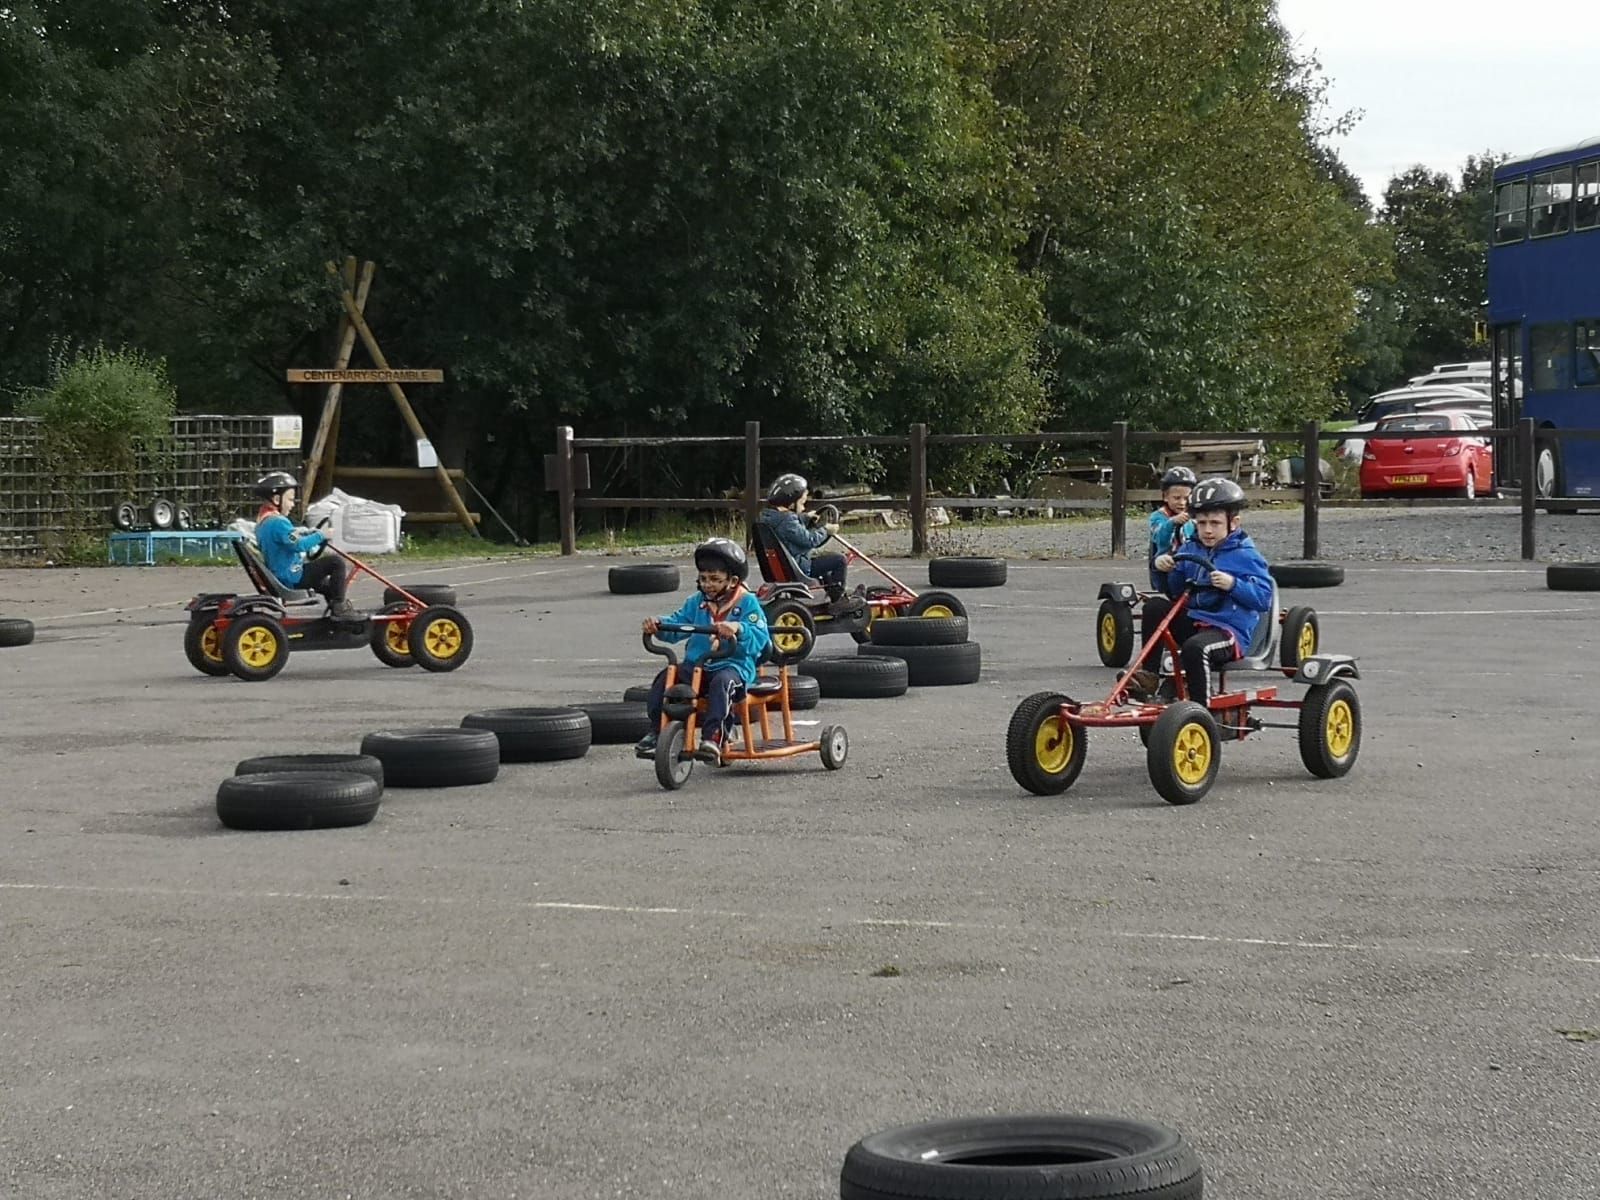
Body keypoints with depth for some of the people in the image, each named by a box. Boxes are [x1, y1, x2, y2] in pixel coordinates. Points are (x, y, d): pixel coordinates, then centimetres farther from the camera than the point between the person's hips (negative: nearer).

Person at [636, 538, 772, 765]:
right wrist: (659, 624, -11)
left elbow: (759, 637, -11)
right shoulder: (696, 602, 16)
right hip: (696, 665, 5)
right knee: (665, 679, -19)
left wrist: (738, 629, -31)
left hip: (734, 664, -5)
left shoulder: (747, 603, 0)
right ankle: (656, 730, -11)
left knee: (721, 681, -38)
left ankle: (712, 738, -43)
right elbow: (678, 623, 10)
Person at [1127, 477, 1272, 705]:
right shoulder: (1190, 549, 13)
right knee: (1155, 606, -8)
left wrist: (1232, 584, -25)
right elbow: (1173, 590, 17)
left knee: (1195, 647, -36)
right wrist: (1162, 565, -2)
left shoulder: (1245, 556, -5)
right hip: (1192, 622, 7)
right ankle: (1150, 677, -7)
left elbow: (1264, 598, -12)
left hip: (1229, 629, -7)